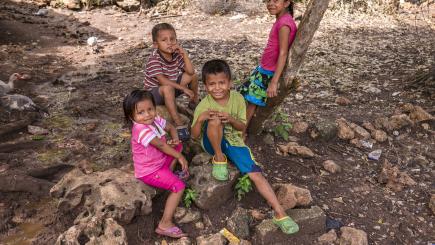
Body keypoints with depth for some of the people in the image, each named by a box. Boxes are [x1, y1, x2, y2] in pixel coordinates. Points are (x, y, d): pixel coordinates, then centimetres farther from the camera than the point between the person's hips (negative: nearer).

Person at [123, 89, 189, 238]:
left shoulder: (155, 120, -4)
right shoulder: (141, 130, -30)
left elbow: (171, 128, 11)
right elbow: (161, 145, -27)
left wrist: (175, 139, -11)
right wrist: (180, 157, -19)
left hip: (160, 161, 9)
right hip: (149, 172, -9)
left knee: (178, 147, 14)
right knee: (179, 186, -17)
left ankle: (168, 175, 17)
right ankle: (165, 225, -12)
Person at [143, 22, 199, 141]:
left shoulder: (176, 54, -6)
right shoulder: (154, 59, -26)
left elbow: (190, 71, -12)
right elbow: (162, 81, -34)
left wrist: (184, 54, -22)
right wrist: (183, 88, -34)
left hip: (171, 87, 7)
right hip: (154, 92, -7)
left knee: (193, 76, -1)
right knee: (168, 89, -41)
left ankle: (194, 103, 21)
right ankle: (179, 124, -38)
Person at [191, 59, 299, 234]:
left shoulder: (237, 98, -8)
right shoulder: (204, 105, -14)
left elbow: (242, 126, -2)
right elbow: (195, 135, -9)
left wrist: (231, 119, -25)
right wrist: (200, 118, -30)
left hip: (232, 141, 2)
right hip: (212, 143, -2)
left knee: (255, 172, -17)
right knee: (215, 120, -34)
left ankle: (280, 214, -12)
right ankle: (219, 158, -13)